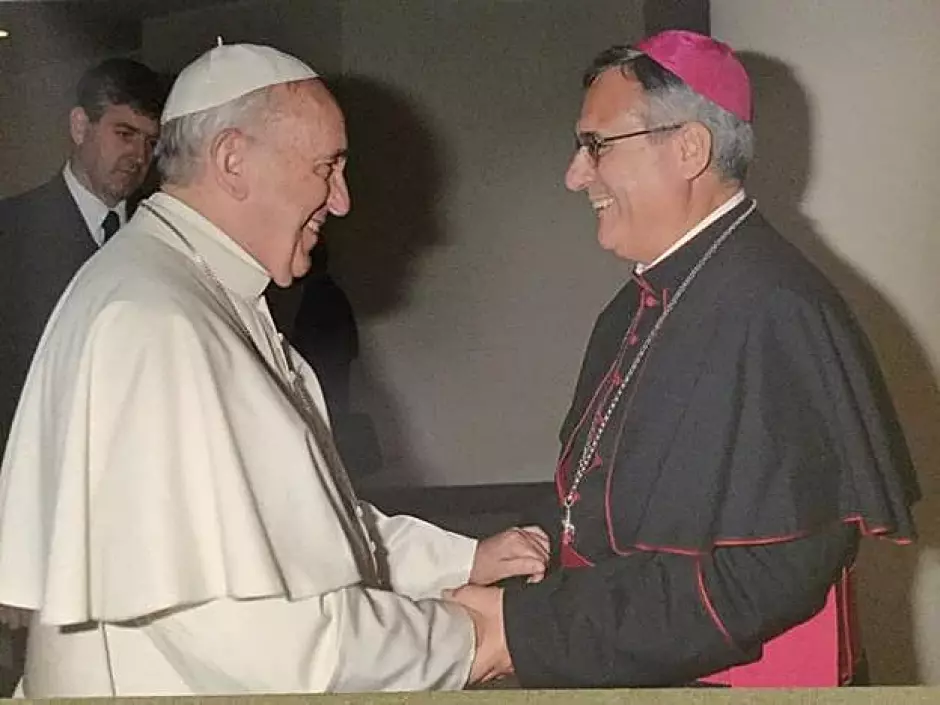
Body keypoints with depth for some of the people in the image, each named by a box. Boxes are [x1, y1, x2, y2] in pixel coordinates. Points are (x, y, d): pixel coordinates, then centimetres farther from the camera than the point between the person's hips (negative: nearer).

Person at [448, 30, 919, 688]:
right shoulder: (645, 302, 6)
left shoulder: (771, 315, -23)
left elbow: (764, 579, -27)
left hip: (729, 676, -8)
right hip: (625, 675, 8)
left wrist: (526, 630, -24)